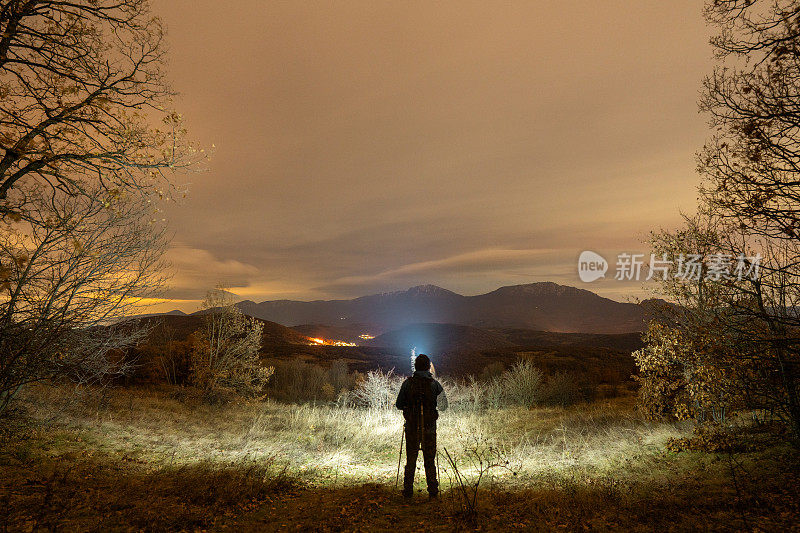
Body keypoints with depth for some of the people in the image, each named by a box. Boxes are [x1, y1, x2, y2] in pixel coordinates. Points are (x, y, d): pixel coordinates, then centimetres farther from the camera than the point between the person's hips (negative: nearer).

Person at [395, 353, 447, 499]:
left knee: (410, 459, 12)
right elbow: (443, 405, 0)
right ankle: (433, 491, 14)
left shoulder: (408, 383, -6)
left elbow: (399, 405, -2)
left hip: (412, 426, 0)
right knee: (430, 460, 12)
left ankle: (408, 490, 15)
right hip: (429, 427, 0)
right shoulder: (434, 383, -6)